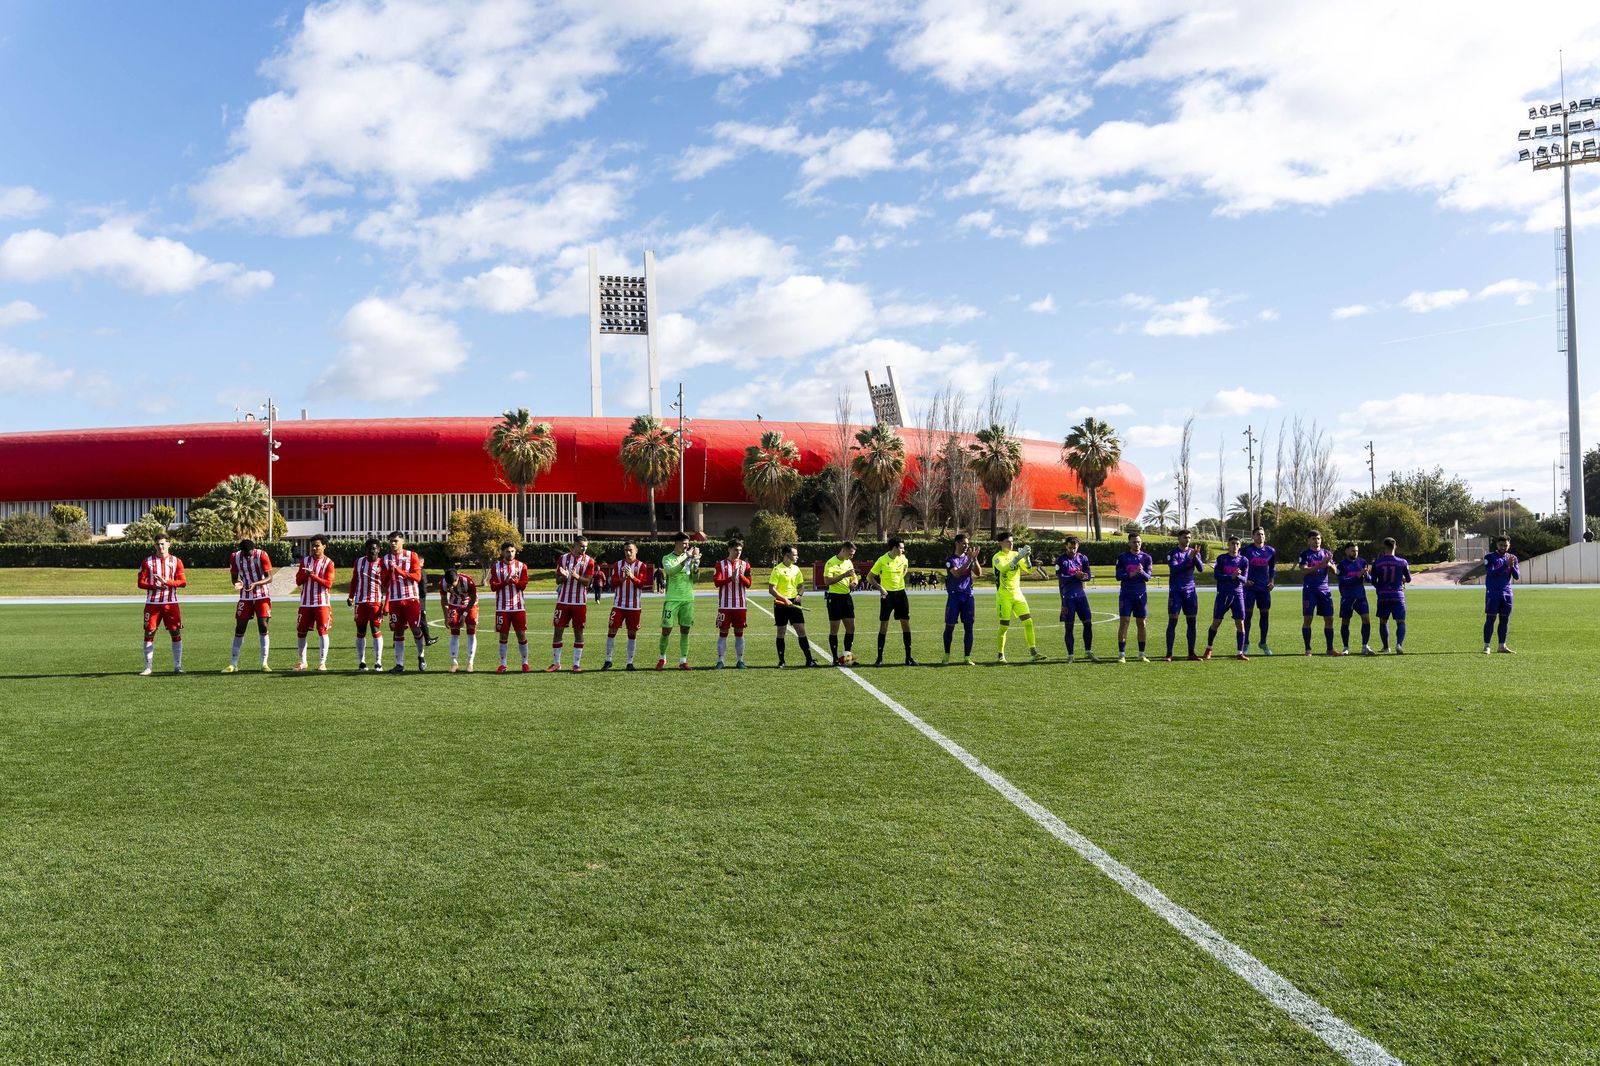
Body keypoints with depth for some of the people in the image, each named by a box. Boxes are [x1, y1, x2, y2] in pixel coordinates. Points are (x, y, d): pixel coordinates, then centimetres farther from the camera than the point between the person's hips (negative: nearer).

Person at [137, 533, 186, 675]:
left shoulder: (176, 561, 6)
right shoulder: (147, 561, 6)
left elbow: (183, 582, -1)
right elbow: (141, 582, 2)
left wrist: (167, 582, -16)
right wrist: (154, 586, -16)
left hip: (171, 603, 0)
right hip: (152, 603, 0)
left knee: (176, 633, -2)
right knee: (149, 633, 0)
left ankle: (177, 666, 5)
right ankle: (148, 667, 8)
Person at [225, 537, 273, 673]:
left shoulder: (262, 555, -13)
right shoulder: (235, 557, -4)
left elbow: (269, 578, -12)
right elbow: (234, 577, 4)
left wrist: (255, 584, -29)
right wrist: (237, 584, -19)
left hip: (262, 596, -2)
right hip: (245, 597, 3)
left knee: (263, 627, -8)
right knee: (239, 628, 1)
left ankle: (264, 663, -1)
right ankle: (233, 664, 9)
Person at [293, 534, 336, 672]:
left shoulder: (328, 563, -1)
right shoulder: (305, 561, 10)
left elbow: (328, 583, -9)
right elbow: (298, 581, 7)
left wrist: (313, 576, -19)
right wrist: (305, 574, -13)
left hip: (322, 603, -4)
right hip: (306, 603, 4)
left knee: (323, 632, -6)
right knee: (301, 632, 7)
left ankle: (322, 663, -1)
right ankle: (302, 661, 21)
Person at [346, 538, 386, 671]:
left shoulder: (382, 564, -2)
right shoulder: (359, 562, 7)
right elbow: (354, 581, 16)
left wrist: (386, 605, -9)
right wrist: (351, 596, 5)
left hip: (376, 602, -3)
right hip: (360, 602, 3)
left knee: (376, 631, -4)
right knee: (360, 632, 5)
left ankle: (378, 662, 1)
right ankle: (361, 662, 11)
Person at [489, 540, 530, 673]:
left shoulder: (521, 566, 5)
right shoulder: (496, 567, 4)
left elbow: (523, 586, -2)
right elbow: (493, 587, -4)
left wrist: (515, 581, -22)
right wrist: (506, 582, -19)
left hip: (518, 606, 0)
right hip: (502, 607, 0)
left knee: (521, 634, 1)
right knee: (503, 636, 3)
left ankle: (525, 663, 10)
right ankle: (502, 664, 10)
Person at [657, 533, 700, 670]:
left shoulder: (689, 557, 11)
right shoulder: (668, 558, 1)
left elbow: (695, 571, -3)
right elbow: (670, 571, -19)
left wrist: (695, 560, -22)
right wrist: (686, 559, -28)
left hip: (688, 598, 3)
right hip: (672, 599, -3)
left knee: (685, 631, 3)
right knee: (666, 630, -2)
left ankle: (683, 661, 8)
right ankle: (662, 658, 16)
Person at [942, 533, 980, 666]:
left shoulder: (969, 557, 10)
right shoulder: (950, 559, -3)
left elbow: (979, 573, 0)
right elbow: (957, 573, -19)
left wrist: (975, 559, -12)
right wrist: (969, 560, -25)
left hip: (968, 595, 4)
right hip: (954, 595, -4)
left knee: (968, 627, 0)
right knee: (950, 626, 0)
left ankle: (967, 657, 6)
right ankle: (946, 656, 13)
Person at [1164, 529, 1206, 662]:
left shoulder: (1194, 552, 9)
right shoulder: (1172, 554, -2)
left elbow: (1201, 568, -3)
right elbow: (1174, 569, -16)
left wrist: (1195, 556, -19)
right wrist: (1189, 558, -23)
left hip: (1190, 591, 4)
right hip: (1175, 591, -4)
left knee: (1191, 622, 4)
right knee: (1172, 622, -6)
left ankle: (1191, 653, 10)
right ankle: (1169, 654, -4)